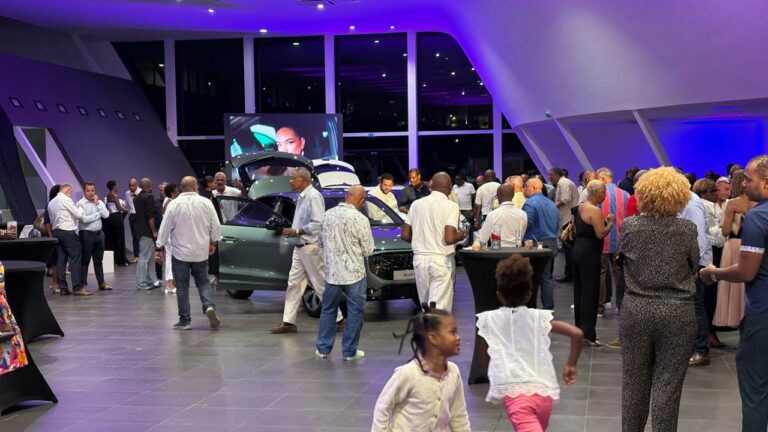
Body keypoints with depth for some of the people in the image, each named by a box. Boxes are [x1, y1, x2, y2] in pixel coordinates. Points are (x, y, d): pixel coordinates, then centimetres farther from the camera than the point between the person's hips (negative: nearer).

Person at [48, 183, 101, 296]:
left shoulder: (51, 203, 17)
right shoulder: (66, 199, -9)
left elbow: (51, 220, 18)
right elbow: (79, 215, -9)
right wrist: (80, 207, 8)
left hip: (56, 232, 8)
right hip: (68, 232, -8)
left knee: (61, 260, 6)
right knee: (75, 259, -7)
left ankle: (63, 288, 6)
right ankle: (77, 288, -11)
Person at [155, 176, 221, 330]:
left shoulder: (174, 204, -8)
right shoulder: (206, 203, -3)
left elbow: (165, 228, -6)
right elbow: (215, 225, 2)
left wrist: (159, 248, 5)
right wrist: (213, 242, 18)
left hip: (180, 252, -2)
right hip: (201, 252, 2)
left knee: (182, 286, 5)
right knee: (203, 282, 15)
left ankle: (185, 320, 7)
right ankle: (209, 306, -9)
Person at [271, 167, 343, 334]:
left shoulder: (313, 197, -16)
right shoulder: (301, 197, 13)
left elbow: (318, 224, -24)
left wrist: (297, 232, -20)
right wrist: (293, 231, 7)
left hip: (311, 248, -9)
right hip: (300, 247, 9)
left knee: (321, 285, -1)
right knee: (294, 284, 8)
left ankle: (337, 320, 9)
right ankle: (288, 322, 11)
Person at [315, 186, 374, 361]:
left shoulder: (328, 214, -1)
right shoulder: (360, 219, -15)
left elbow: (321, 239, 12)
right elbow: (368, 250, -8)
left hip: (332, 271, 4)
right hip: (354, 273, -4)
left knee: (328, 310, 16)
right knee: (354, 312, 7)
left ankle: (323, 348, 21)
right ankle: (349, 351, 11)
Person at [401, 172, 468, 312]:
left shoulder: (417, 204, 6)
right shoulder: (451, 206, -8)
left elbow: (404, 235, 7)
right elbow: (449, 238, -17)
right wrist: (461, 235, 4)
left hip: (420, 258, 5)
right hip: (441, 260, -5)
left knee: (426, 305, 17)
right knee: (439, 308, -4)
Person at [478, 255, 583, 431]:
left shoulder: (489, 319, 10)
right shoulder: (539, 317, 10)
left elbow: (486, 352, 23)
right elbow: (577, 334, 2)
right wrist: (570, 365, 15)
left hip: (513, 392, -4)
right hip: (544, 392, 4)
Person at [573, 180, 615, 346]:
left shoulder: (581, 207, 11)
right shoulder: (595, 211, -17)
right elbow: (601, 234, -23)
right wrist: (610, 222, -7)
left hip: (578, 250, 9)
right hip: (589, 253, -9)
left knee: (579, 291, 14)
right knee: (590, 293, -4)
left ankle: (580, 328, 22)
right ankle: (588, 334, -2)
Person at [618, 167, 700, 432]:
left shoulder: (629, 227, -7)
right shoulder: (687, 229, -10)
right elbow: (694, 266, 2)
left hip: (636, 311, 2)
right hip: (677, 313, -2)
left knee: (634, 381, 15)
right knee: (668, 385, 5)